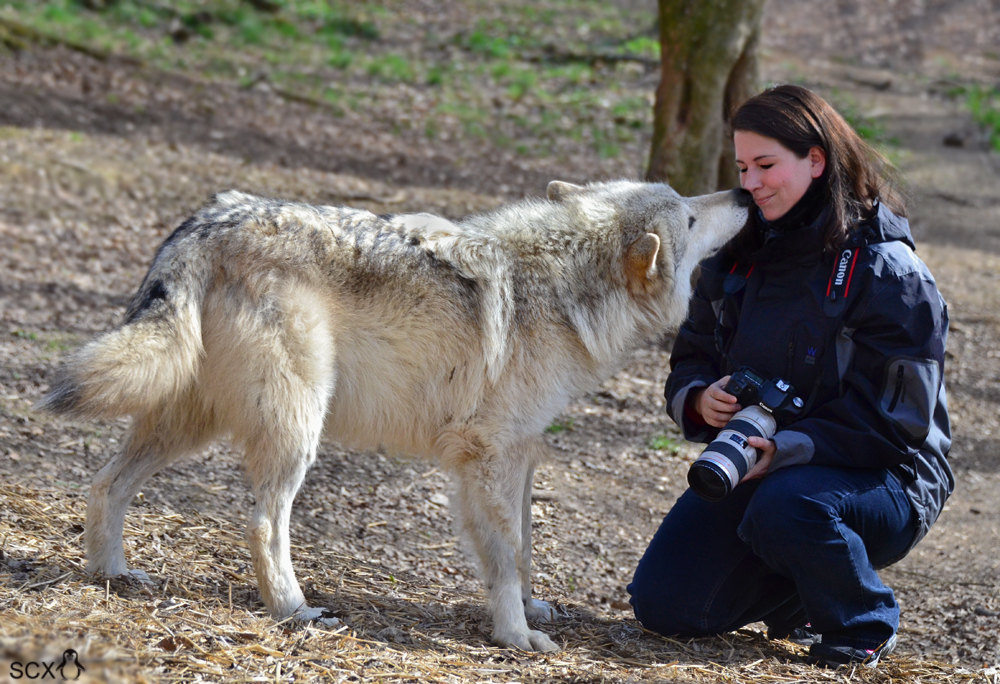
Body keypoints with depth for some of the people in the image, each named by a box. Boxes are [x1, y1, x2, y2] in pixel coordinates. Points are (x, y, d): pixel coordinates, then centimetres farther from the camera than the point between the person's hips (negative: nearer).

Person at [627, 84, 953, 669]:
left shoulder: (886, 271, -16)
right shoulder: (738, 257, 5)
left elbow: (894, 418, -19)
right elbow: (692, 357, 11)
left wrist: (788, 450, -31)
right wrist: (699, 400, -14)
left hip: (881, 478, -6)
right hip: (757, 465, 6)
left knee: (786, 506, -39)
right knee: (663, 606, -10)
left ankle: (865, 625, -8)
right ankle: (806, 591, 18)